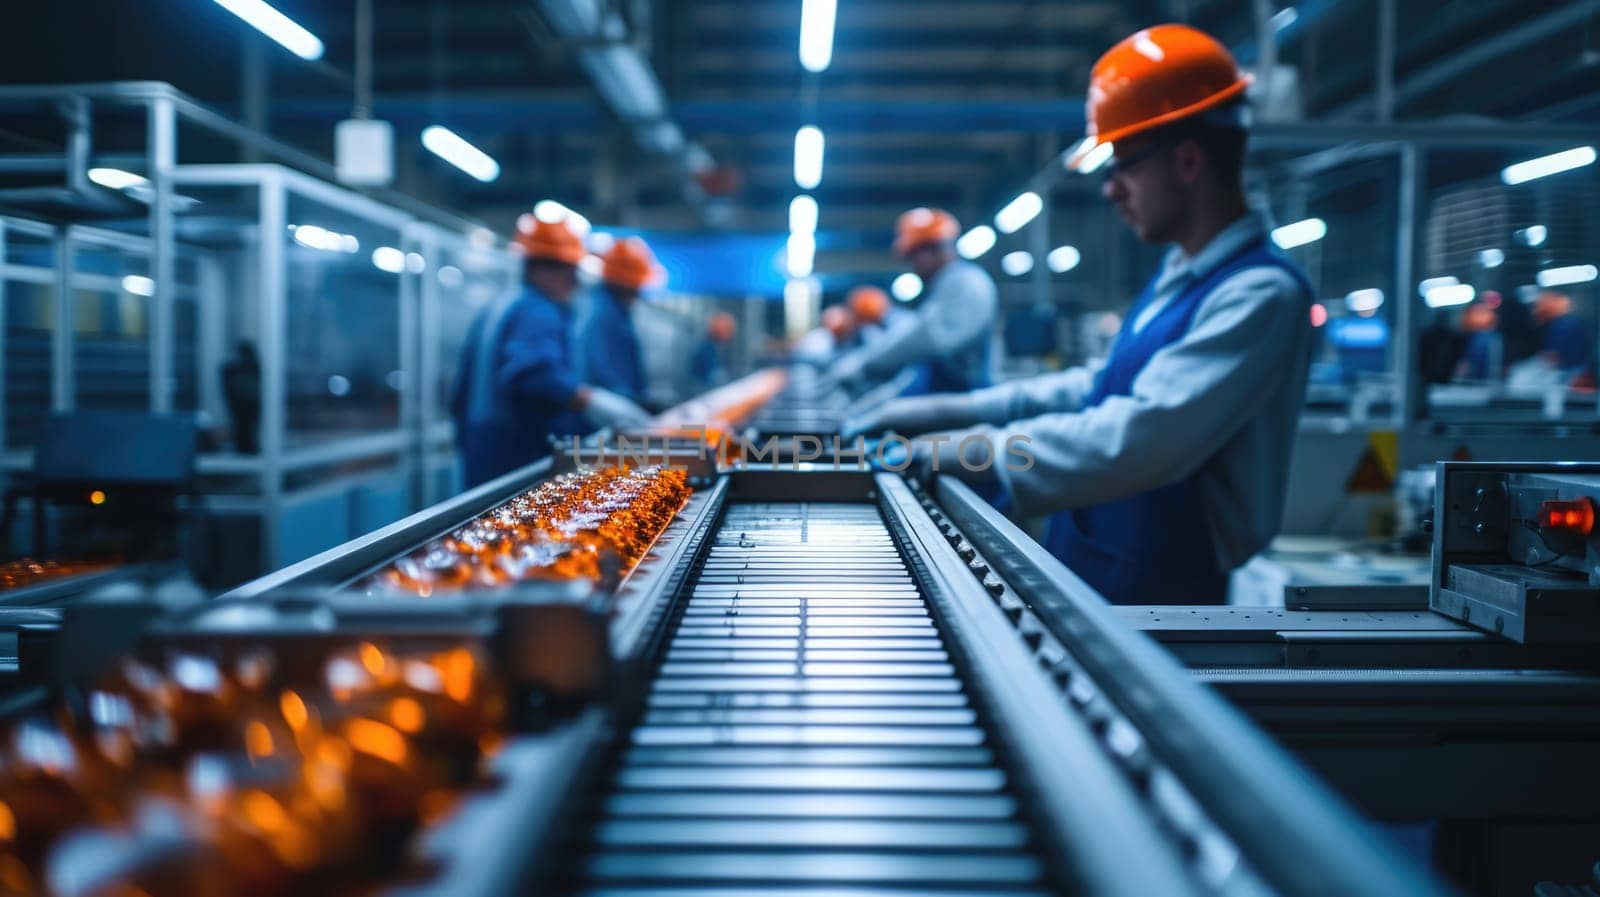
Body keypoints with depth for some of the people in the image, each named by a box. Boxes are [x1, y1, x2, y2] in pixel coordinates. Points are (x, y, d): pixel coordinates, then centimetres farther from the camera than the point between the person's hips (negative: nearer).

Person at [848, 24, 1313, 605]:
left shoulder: (1261, 294, -19)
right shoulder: (1180, 277, 12)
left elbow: (1145, 436, -28)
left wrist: (985, 450, -20)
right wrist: (955, 410, 12)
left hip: (1151, 605, -8)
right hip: (1078, 581, 8)